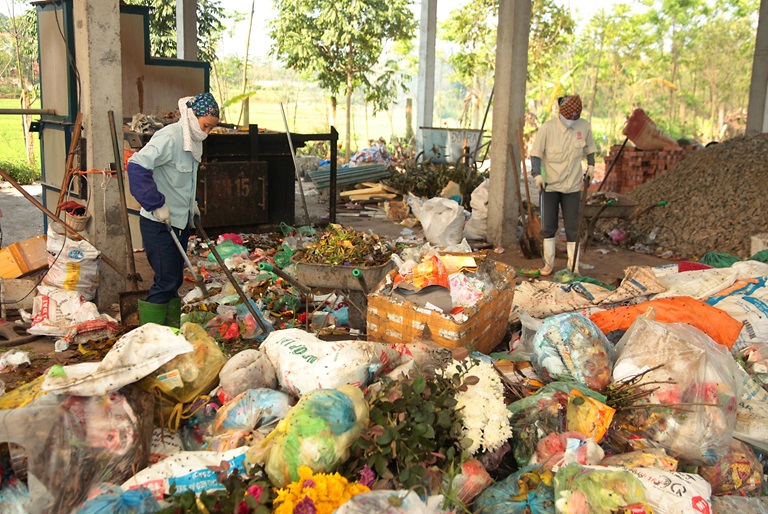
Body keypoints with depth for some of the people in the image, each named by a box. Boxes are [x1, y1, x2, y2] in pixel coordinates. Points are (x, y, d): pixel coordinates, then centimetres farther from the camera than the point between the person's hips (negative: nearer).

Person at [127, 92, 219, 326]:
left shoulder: (193, 141, 10)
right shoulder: (169, 137, -18)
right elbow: (137, 166, -28)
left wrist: (191, 203, 13)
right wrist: (157, 205, -25)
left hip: (180, 222, 9)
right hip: (159, 224, -9)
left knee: (175, 280, 13)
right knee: (166, 281, -8)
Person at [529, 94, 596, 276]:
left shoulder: (584, 126, -2)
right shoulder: (547, 128, -11)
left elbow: (589, 147, 16)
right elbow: (536, 153, -8)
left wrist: (591, 166, 8)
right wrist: (537, 174, -20)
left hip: (572, 185, 2)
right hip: (550, 185, -1)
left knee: (573, 227, 4)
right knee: (548, 226, 5)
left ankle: (573, 266, 12)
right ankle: (549, 263, 18)